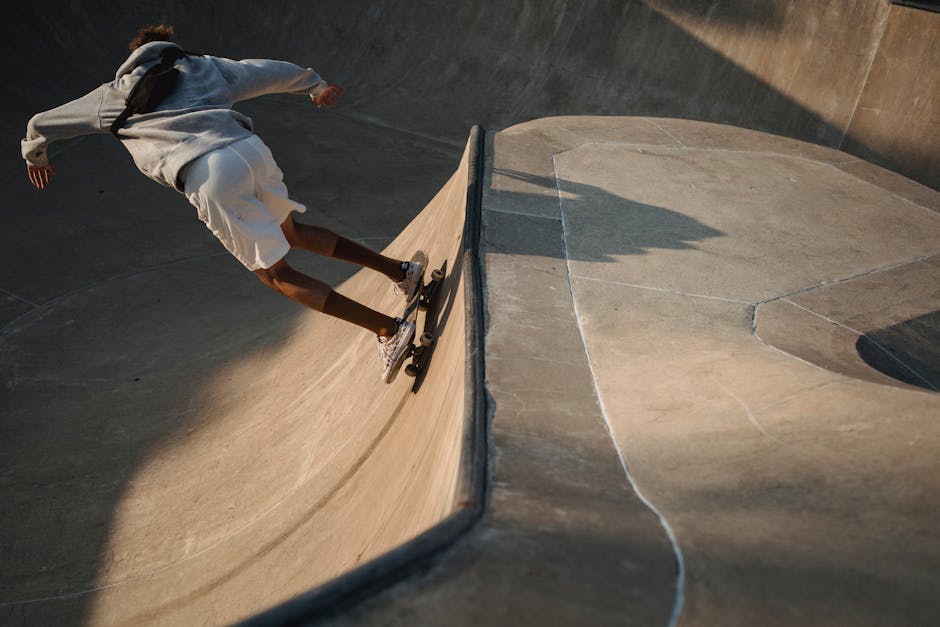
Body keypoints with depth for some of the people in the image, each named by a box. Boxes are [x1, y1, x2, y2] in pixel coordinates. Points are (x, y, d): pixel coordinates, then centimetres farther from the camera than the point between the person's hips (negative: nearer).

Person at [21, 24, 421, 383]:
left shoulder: (114, 96, 25)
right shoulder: (201, 67, 28)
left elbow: (41, 125, 37)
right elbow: (271, 71, 34)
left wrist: (35, 156, 57)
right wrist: (315, 85, 51)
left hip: (208, 177, -4)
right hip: (251, 147, 4)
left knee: (276, 275, 4)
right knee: (290, 232, 29)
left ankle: (389, 329, -3)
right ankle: (399, 270, 26)